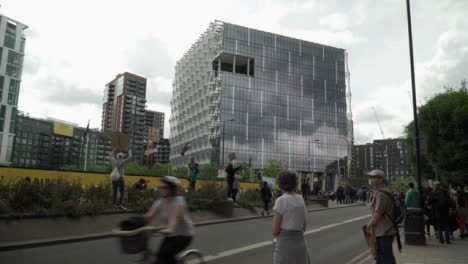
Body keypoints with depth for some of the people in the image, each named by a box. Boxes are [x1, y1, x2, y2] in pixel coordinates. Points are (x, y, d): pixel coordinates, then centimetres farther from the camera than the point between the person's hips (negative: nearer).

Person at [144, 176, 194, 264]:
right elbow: (148, 216, -14)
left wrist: (170, 229, -55)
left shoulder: (179, 200, -20)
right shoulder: (160, 202, -1)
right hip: (171, 235, 7)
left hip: (184, 235, -7)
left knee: (163, 255, -20)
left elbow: (175, 217, -38)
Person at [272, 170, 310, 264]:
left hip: (286, 244, -6)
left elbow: (275, 231, -11)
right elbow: (304, 225, 13)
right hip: (300, 242, 7)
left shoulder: (281, 201, -14)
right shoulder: (301, 199, 6)